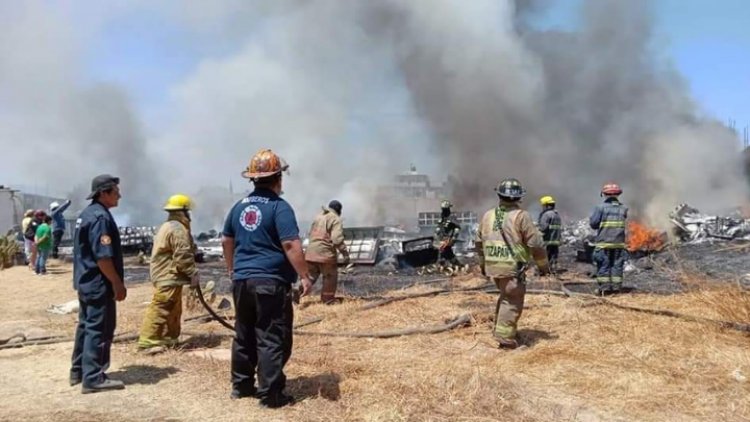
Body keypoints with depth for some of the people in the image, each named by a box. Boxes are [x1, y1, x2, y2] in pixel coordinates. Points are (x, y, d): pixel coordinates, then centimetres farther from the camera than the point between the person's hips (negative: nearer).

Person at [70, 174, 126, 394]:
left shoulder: (86, 214, 13)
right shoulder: (101, 217, -19)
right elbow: (103, 257, -24)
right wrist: (118, 284, -18)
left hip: (86, 281, 11)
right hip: (99, 284, -11)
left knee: (86, 326, 17)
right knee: (99, 329, -5)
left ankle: (79, 371, 27)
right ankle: (93, 378, -1)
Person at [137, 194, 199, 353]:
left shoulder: (167, 227, 19)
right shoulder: (178, 229, -16)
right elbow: (182, 256, -22)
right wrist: (193, 273, -14)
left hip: (166, 275, 11)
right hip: (169, 277, -11)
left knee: (174, 310, 19)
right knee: (160, 310, -9)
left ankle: (169, 338, 27)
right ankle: (147, 341, -8)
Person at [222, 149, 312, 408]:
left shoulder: (240, 206, 11)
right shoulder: (279, 206, -11)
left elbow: (226, 241, 20)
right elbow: (290, 245, -20)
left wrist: (232, 268, 33)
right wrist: (305, 276, -15)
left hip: (242, 280, 7)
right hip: (271, 282, -7)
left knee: (244, 335, 17)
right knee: (272, 340, -1)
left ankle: (241, 386, 28)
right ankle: (270, 395, 2)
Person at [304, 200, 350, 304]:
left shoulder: (318, 216, 16)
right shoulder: (336, 219, -7)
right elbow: (337, 239, -18)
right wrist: (345, 253, -16)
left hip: (311, 251, 6)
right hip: (325, 252, -6)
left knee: (310, 276, 13)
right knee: (330, 276, 12)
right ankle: (328, 299, 19)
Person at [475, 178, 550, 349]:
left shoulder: (487, 215, 6)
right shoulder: (521, 216, -12)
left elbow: (479, 242, 15)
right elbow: (535, 243, -11)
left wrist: (483, 263, 27)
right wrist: (543, 265, 3)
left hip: (493, 267, 6)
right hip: (512, 268, -6)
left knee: (505, 296, 25)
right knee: (512, 302, 4)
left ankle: (499, 328, 32)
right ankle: (505, 337, 2)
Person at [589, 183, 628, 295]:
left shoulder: (601, 207, -8)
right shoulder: (623, 208, 6)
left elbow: (593, 223, -8)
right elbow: (624, 224, 14)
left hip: (603, 242, -3)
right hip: (619, 243, 4)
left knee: (603, 265, 1)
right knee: (617, 265, 8)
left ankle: (605, 287, -1)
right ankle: (616, 287, 9)